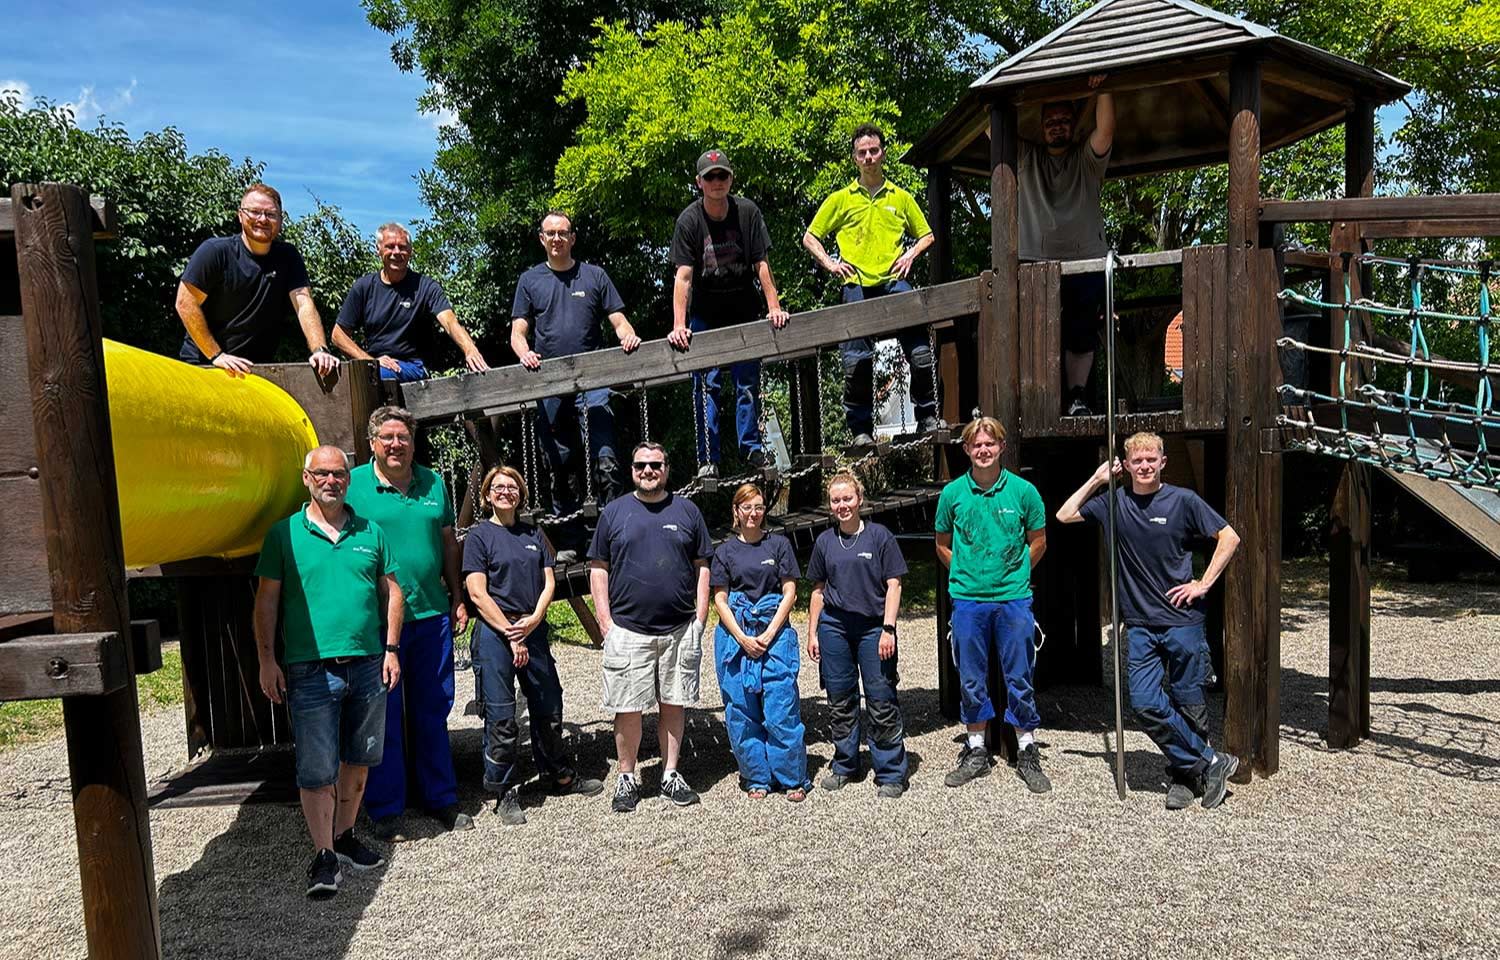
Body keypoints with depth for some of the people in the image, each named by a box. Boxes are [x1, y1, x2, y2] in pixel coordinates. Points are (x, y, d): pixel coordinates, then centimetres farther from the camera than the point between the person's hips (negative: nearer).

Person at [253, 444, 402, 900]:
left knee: (357, 759, 13)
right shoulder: (284, 534, 1)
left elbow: (391, 591, 12)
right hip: (310, 670, -3)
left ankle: (344, 836, 30)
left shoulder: (370, 533, 9)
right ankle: (324, 855, 10)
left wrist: (391, 648, 5)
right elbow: (266, 600, 1)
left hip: (367, 665, 4)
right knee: (316, 768, -2)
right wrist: (266, 660, -4)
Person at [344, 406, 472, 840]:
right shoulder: (353, 485, -3)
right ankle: (385, 809, 17)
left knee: (433, 711, 12)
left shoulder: (433, 483, 9)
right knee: (384, 714, 4)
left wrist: (458, 599, 12)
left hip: (432, 614, 4)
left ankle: (440, 799, 25)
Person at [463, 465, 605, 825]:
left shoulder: (534, 535, 13)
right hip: (494, 633, -5)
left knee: (549, 707, 14)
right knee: (501, 717, -1)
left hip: (533, 630, 5)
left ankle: (559, 775, 32)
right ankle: (506, 793, 12)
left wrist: (534, 619, -10)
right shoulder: (479, 535, -2)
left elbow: (548, 582, 9)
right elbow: (477, 593, -9)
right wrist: (510, 633, -14)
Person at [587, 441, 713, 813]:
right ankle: (627, 778, 17)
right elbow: (598, 569, 5)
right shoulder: (614, 512, 5)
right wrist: (605, 621, -3)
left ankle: (670, 775, 22)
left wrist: (700, 616, 2)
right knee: (628, 709, 2)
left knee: (673, 704, 9)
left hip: (680, 629, 1)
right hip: (627, 630, -1)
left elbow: (702, 565, 10)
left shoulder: (686, 510, 8)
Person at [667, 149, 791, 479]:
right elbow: (683, 276, -15)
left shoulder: (748, 212, -8)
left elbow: (761, 264, -6)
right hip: (704, 313, -1)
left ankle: (752, 449, 17)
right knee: (706, 385, -3)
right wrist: (679, 325, -23)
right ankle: (708, 460, 2)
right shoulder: (689, 220, -11)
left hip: (744, 309, 1)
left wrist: (774, 308, -13)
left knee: (748, 382, 5)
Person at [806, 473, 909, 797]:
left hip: (873, 627, -3)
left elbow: (893, 585, -3)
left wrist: (888, 628, -10)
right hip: (834, 627, 4)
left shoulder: (879, 536, -1)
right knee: (840, 700, 11)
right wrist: (813, 633, 11)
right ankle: (844, 765, 25)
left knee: (882, 701, -2)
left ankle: (890, 773, 8)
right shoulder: (825, 541, 9)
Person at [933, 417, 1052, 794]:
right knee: (971, 679, 9)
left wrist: (1014, 574, 6)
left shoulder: (1022, 491, -3)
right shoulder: (953, 493, 1)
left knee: (1019, 678, 5)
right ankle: (976, 753, 23)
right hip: (967, 598, 1)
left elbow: (1038, 541, 8)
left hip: (1013, 598, -1)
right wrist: (966, 576, 7)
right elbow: (943, 545, 13)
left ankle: (1027, 755, 17)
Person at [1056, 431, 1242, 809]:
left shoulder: (1182, 500, -3)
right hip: (1140, 625, 3)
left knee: (1188, 704, 5)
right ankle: (1211, 762, 8)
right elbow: (1064, 515, 11)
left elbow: (1229, 537, 1)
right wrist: (1096, 479, 5)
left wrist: (1203, 583, -4)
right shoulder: (1114, 502, 6)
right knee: (1145, 704, -6)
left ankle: (1184, 774, 23)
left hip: (1183, 619, -2)